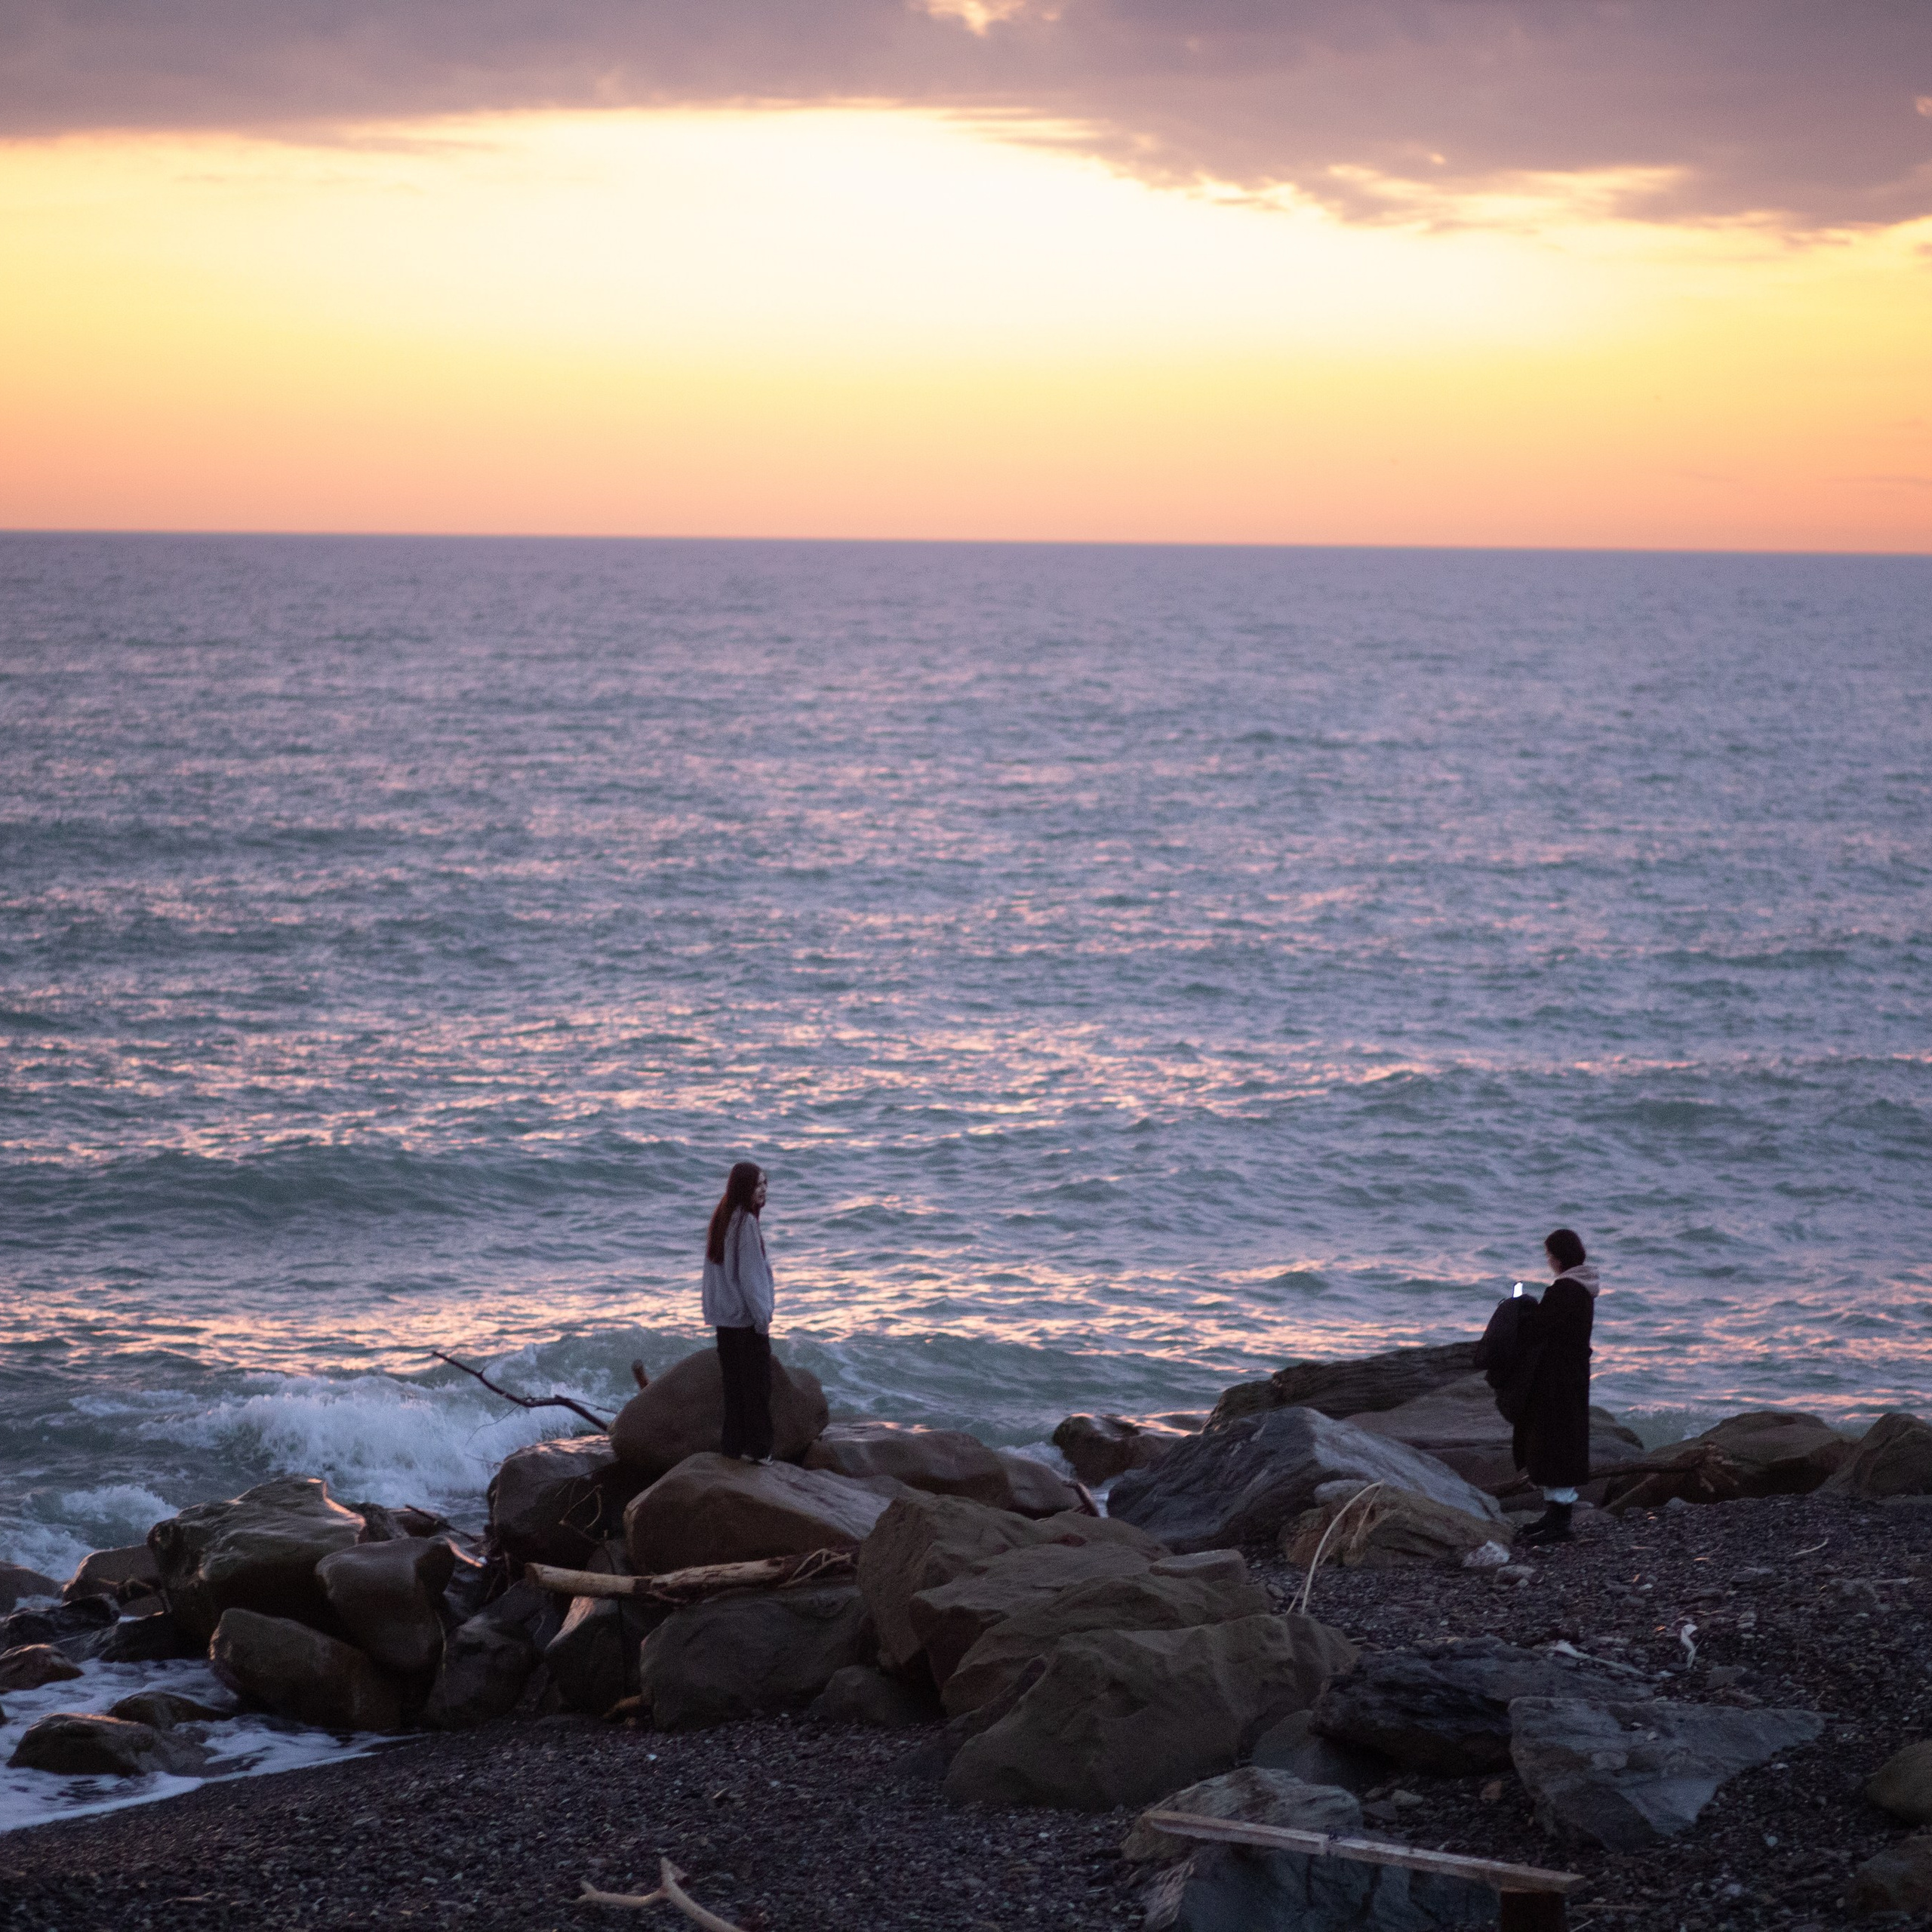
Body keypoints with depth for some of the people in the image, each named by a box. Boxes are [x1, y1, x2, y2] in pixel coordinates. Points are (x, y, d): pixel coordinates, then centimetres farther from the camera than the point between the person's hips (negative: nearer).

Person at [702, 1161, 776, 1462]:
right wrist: (762, 1315, -15)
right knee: (757, 1382, -1)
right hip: (746, 1314, -8)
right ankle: (756, 1447, 0)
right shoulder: (746, 1223, -18)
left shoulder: (721, 1219, 9)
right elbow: (750, 1274, -19)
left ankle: (733, 1443, 15)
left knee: (734, 1380, 12)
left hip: (724, 1315, 8)